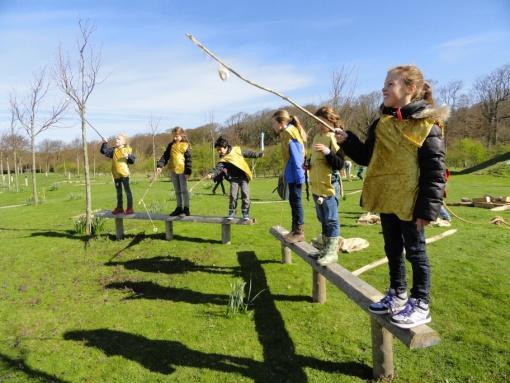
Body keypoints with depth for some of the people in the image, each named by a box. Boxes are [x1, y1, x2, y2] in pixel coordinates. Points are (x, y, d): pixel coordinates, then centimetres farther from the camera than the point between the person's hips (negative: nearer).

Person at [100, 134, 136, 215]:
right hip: (116, 174, 6)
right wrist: (104, 143, -7)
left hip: (124, 173, -5)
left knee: (127, 190, -1)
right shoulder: (113, 150, 10)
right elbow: (104, 151, 3)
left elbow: (132, 161, -5)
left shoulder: (127, 149, -2)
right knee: (118, 192, 16)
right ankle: (119, 208, 28)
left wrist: (128, 157, -24)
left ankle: (130, 208, 4)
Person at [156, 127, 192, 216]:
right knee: (177, 191, 13)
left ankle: (186, 209, 8)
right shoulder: (171, 145, 10)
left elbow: (188, 159, -8)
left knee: (184, 190, 1)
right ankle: (179, 207, 23)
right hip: (173, 171, 5)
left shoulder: (186, 145, -4)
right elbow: (165, 156, 6)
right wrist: (160, 165, -8)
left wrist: (188, 172, -13)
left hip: (182, 171, -5)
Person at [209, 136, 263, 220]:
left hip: (243, 176, 0)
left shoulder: (237, 150, 2)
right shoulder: (223, 160, -3)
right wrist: (212, 174, -36)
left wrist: (258, 154, 20)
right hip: (234, 178, 0)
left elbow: (247, 153, 15)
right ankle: (232, 213, 10)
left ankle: (245, 213, 1)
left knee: (245, 194, -9)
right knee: (233, 195, -6)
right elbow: (218, 168, -18)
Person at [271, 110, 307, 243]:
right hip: (292, 175, 10)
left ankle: (299, 232, 4)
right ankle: (295, 230, 23)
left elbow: (296, 156, -19)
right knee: (293, 201, 14)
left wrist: (299, 176, -21)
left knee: (296, 201, -4)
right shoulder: (288, 133, 15)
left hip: (294, 175, -10)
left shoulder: (289, 134, -13)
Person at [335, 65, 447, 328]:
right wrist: (348, 142, -2)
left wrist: (427, 208, -17)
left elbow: (435, 170, -14)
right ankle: (397, 295, 35)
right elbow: (367, 157, 13)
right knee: (392, 250, 18)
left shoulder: (427, 124, -12)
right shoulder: (382, 124, 9)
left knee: (415, 252, 6)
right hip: (386, 199, 7)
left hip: (409, 202, -7)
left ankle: (420, 305, 23)